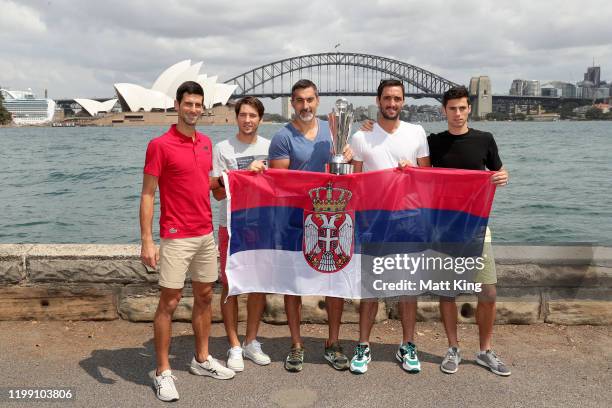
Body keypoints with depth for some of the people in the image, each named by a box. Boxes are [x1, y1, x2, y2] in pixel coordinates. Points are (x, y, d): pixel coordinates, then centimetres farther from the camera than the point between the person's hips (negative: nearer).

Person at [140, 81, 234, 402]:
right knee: (169, 301, -1)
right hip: (176, 237, -7)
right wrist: (146, 241, -16)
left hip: (206, 234, 7)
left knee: (204, 296, 14)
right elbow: (147, 195, -11)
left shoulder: (206, 142, 10)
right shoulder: (160, 145, -10)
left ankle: (202, 359, 29)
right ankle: (162, 372, 11)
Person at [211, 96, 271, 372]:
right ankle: (235, 347, 16)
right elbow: (218, 192, -9)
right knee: (231, 286, 2)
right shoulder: (223, 149, -4)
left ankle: (251, 342, 25)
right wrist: (246, 172, -19)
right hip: (232, 226, -3)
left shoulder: (269, 147, 7)